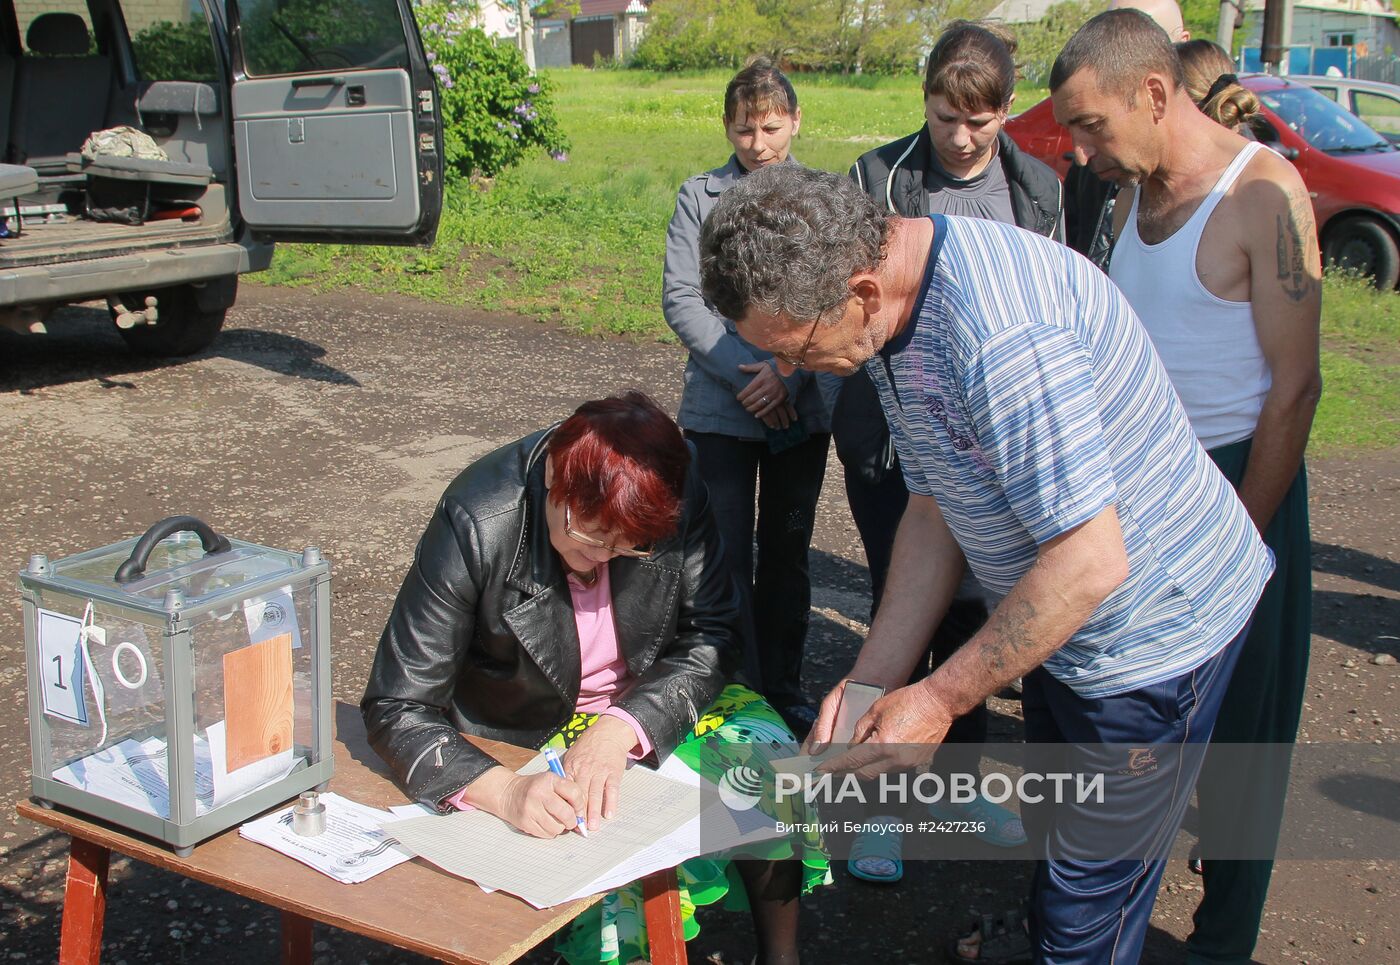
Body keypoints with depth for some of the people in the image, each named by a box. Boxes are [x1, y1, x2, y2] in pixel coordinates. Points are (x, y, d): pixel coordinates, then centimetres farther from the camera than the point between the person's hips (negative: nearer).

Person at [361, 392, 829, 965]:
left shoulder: (677, 489, -18)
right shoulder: (476, 525, -28)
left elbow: (712, 634, -11)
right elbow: (396, 709, -24)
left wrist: (620, 729, -28)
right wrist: (503, 791, -41)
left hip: (656, 703, 4)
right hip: (533, 735, -3)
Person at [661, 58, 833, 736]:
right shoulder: (699, 197, 2)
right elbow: (680, 299, -3)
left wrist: (788, 372, -16)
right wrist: (743, 373, -13)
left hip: (801, 407, 1)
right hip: (720, 407, -1)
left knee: (787, 552, 12)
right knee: (727, 554, 0)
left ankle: (783, 692, 25)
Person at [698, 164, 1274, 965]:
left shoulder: (999, 330, -36)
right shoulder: (896, 315, -4)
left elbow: (1089, 561, -33)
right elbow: (935, 510, 2)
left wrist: (940, 700, -24)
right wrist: (872, 681, -3)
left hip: (1156, 621, -9)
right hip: (1061, 614, 9)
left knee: (1096, 874, 9)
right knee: (1050, 819, 29)